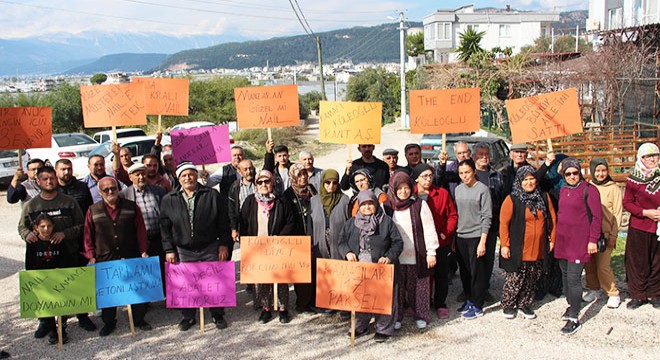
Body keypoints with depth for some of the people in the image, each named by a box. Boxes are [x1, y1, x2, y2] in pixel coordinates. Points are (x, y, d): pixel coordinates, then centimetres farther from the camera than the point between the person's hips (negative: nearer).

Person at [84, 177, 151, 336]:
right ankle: (109, 322, 23)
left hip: (131, 257, 0)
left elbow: (141, 230, 4)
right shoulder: (93, 211, 3)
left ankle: (139, 319, 22)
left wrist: (143, 251, -2)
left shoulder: (131, 207, 3)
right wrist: (91, 257, 0)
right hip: (105, 260, 0)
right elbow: (88, 235, 6)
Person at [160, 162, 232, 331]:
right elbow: (165, 227, 6)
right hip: (183, 251, 1)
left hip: (210, 248, -1)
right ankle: (188, 316, 25)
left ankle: (217, 315, 23)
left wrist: (224, 244, -3)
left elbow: (223, 221, 1)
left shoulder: (212, 195, 0)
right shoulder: (168, 200, 3)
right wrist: (169, 250, 1)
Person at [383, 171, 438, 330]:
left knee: (418, 288, 6)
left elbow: (429, 230, -1)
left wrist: (431, 252, -4)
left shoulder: (420, 205, -2)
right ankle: (396, 317, 20)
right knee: (396, 288, 7)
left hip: (417, 256, -1)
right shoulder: (386, 206, 2)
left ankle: (420, 316, 21)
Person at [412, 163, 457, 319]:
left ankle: (440, 304, 25)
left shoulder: (443, 193, -1)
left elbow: (452, 215, 1)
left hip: (441, 242, 0)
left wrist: (446, 233, -9)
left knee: (441, 274, 10)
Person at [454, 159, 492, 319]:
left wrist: (482, 241, -14)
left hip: (476, 236, -5)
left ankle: (477, 306, 13)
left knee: (477, 272, 2)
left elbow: (486, 217, -10)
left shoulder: (483, 189, -8)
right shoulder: (458, 189, 9)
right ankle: (469, 299, 28)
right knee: (464, 270, 13)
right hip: (460, 236, 6)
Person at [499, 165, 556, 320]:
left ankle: (524, 304, 29)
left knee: (532, 278, 12)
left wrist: (552, 239, 10)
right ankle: (507, 305, 20)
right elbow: (503, 223, -10)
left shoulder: (544, 197, 5)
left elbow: (552, 219, 12)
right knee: (515, 278, 2)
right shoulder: (512, 199, -9)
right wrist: (504, 245, -12)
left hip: (538, 248, 5)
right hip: (518, 249, -4)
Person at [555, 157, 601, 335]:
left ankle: (574, 318, -3)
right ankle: (571, 306, 32)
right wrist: (556, 235, 17)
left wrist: (593, 240, -12)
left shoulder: (589, 190, -8)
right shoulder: (563, 190, 12)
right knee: (565, 275, 14)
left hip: (579, 242, -6)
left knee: (573, 278, -9)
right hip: (563, 240, 7)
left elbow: (597, 217, -8)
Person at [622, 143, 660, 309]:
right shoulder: (634, 179, -2)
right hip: (638, 228, -2)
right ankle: (638, 295, 14)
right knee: (637, 262, 2)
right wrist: (645, 212, -13)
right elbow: (627, 202, -1)